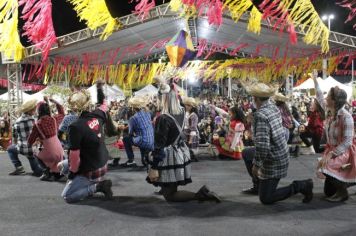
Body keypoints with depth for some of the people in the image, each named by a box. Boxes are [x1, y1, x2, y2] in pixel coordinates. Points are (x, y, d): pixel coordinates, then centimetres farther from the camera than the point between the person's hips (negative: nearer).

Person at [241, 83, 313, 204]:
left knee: (265, 199, 3)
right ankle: (258, 186, 33)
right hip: (281, 153, 9)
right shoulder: (274, 107, -1)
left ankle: (301, 186, 0)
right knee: (246, 153, 27)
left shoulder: (261, 115, -27)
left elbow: (262, 145, -31)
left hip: (273, 162, -9)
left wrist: (256, 164, -18)